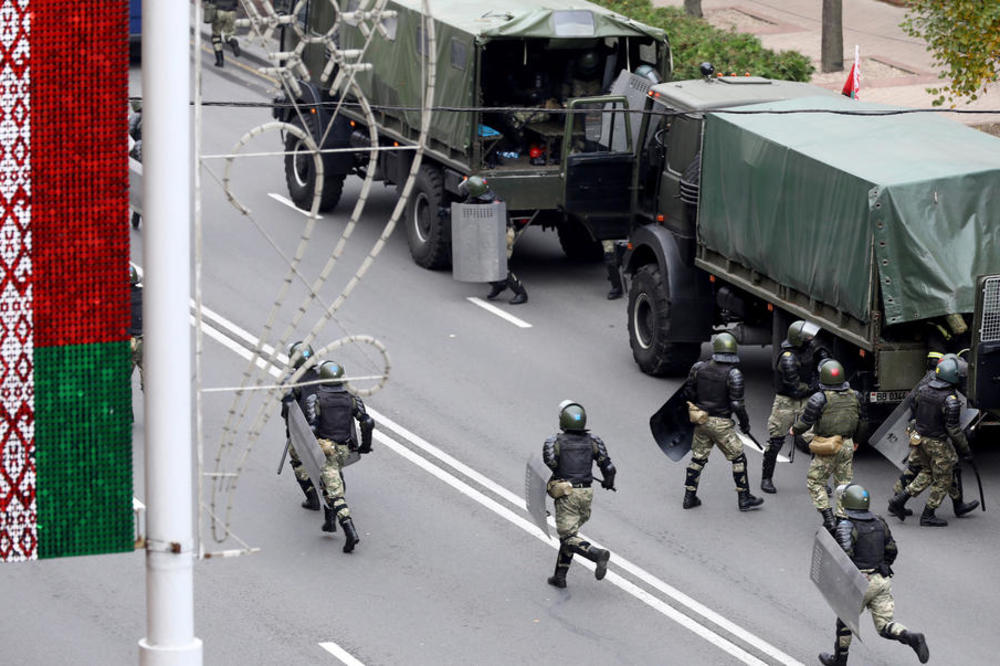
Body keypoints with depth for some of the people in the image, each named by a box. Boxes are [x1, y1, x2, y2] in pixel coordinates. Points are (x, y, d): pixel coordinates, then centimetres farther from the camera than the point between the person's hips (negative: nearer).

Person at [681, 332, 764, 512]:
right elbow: (737, 403, -18)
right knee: (738, 458, 9)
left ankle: (689, 497, 21)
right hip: (721, 423, -5)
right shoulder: (733, 374, -16)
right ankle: (744, 499, 12)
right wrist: (745, 423, -3)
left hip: (701, 421, 5)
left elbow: (688, 391, 9)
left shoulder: (699, 368, -1)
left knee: (698, 458, 17)